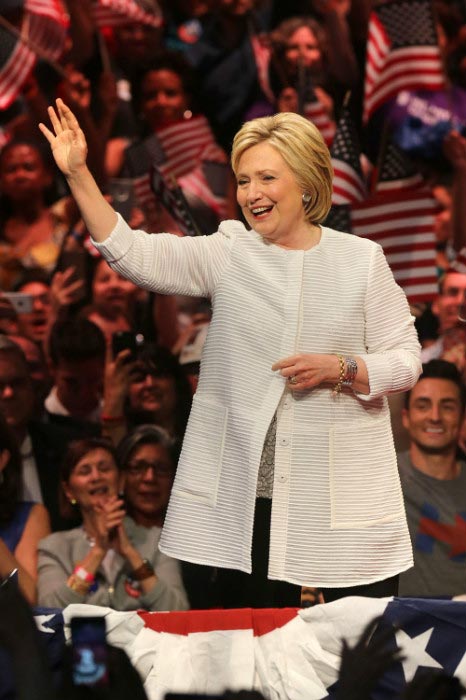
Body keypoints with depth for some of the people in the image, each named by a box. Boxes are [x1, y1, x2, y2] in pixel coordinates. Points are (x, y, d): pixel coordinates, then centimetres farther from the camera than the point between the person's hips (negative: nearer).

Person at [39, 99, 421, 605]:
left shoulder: (361, 260, 2)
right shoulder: (228, 255, 3)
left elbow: (405, 361, 4)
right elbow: (132, 254, -7)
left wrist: (340, 369, -14)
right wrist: (78, 176, -16)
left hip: (342, 486, -1)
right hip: (242, 489, 1)